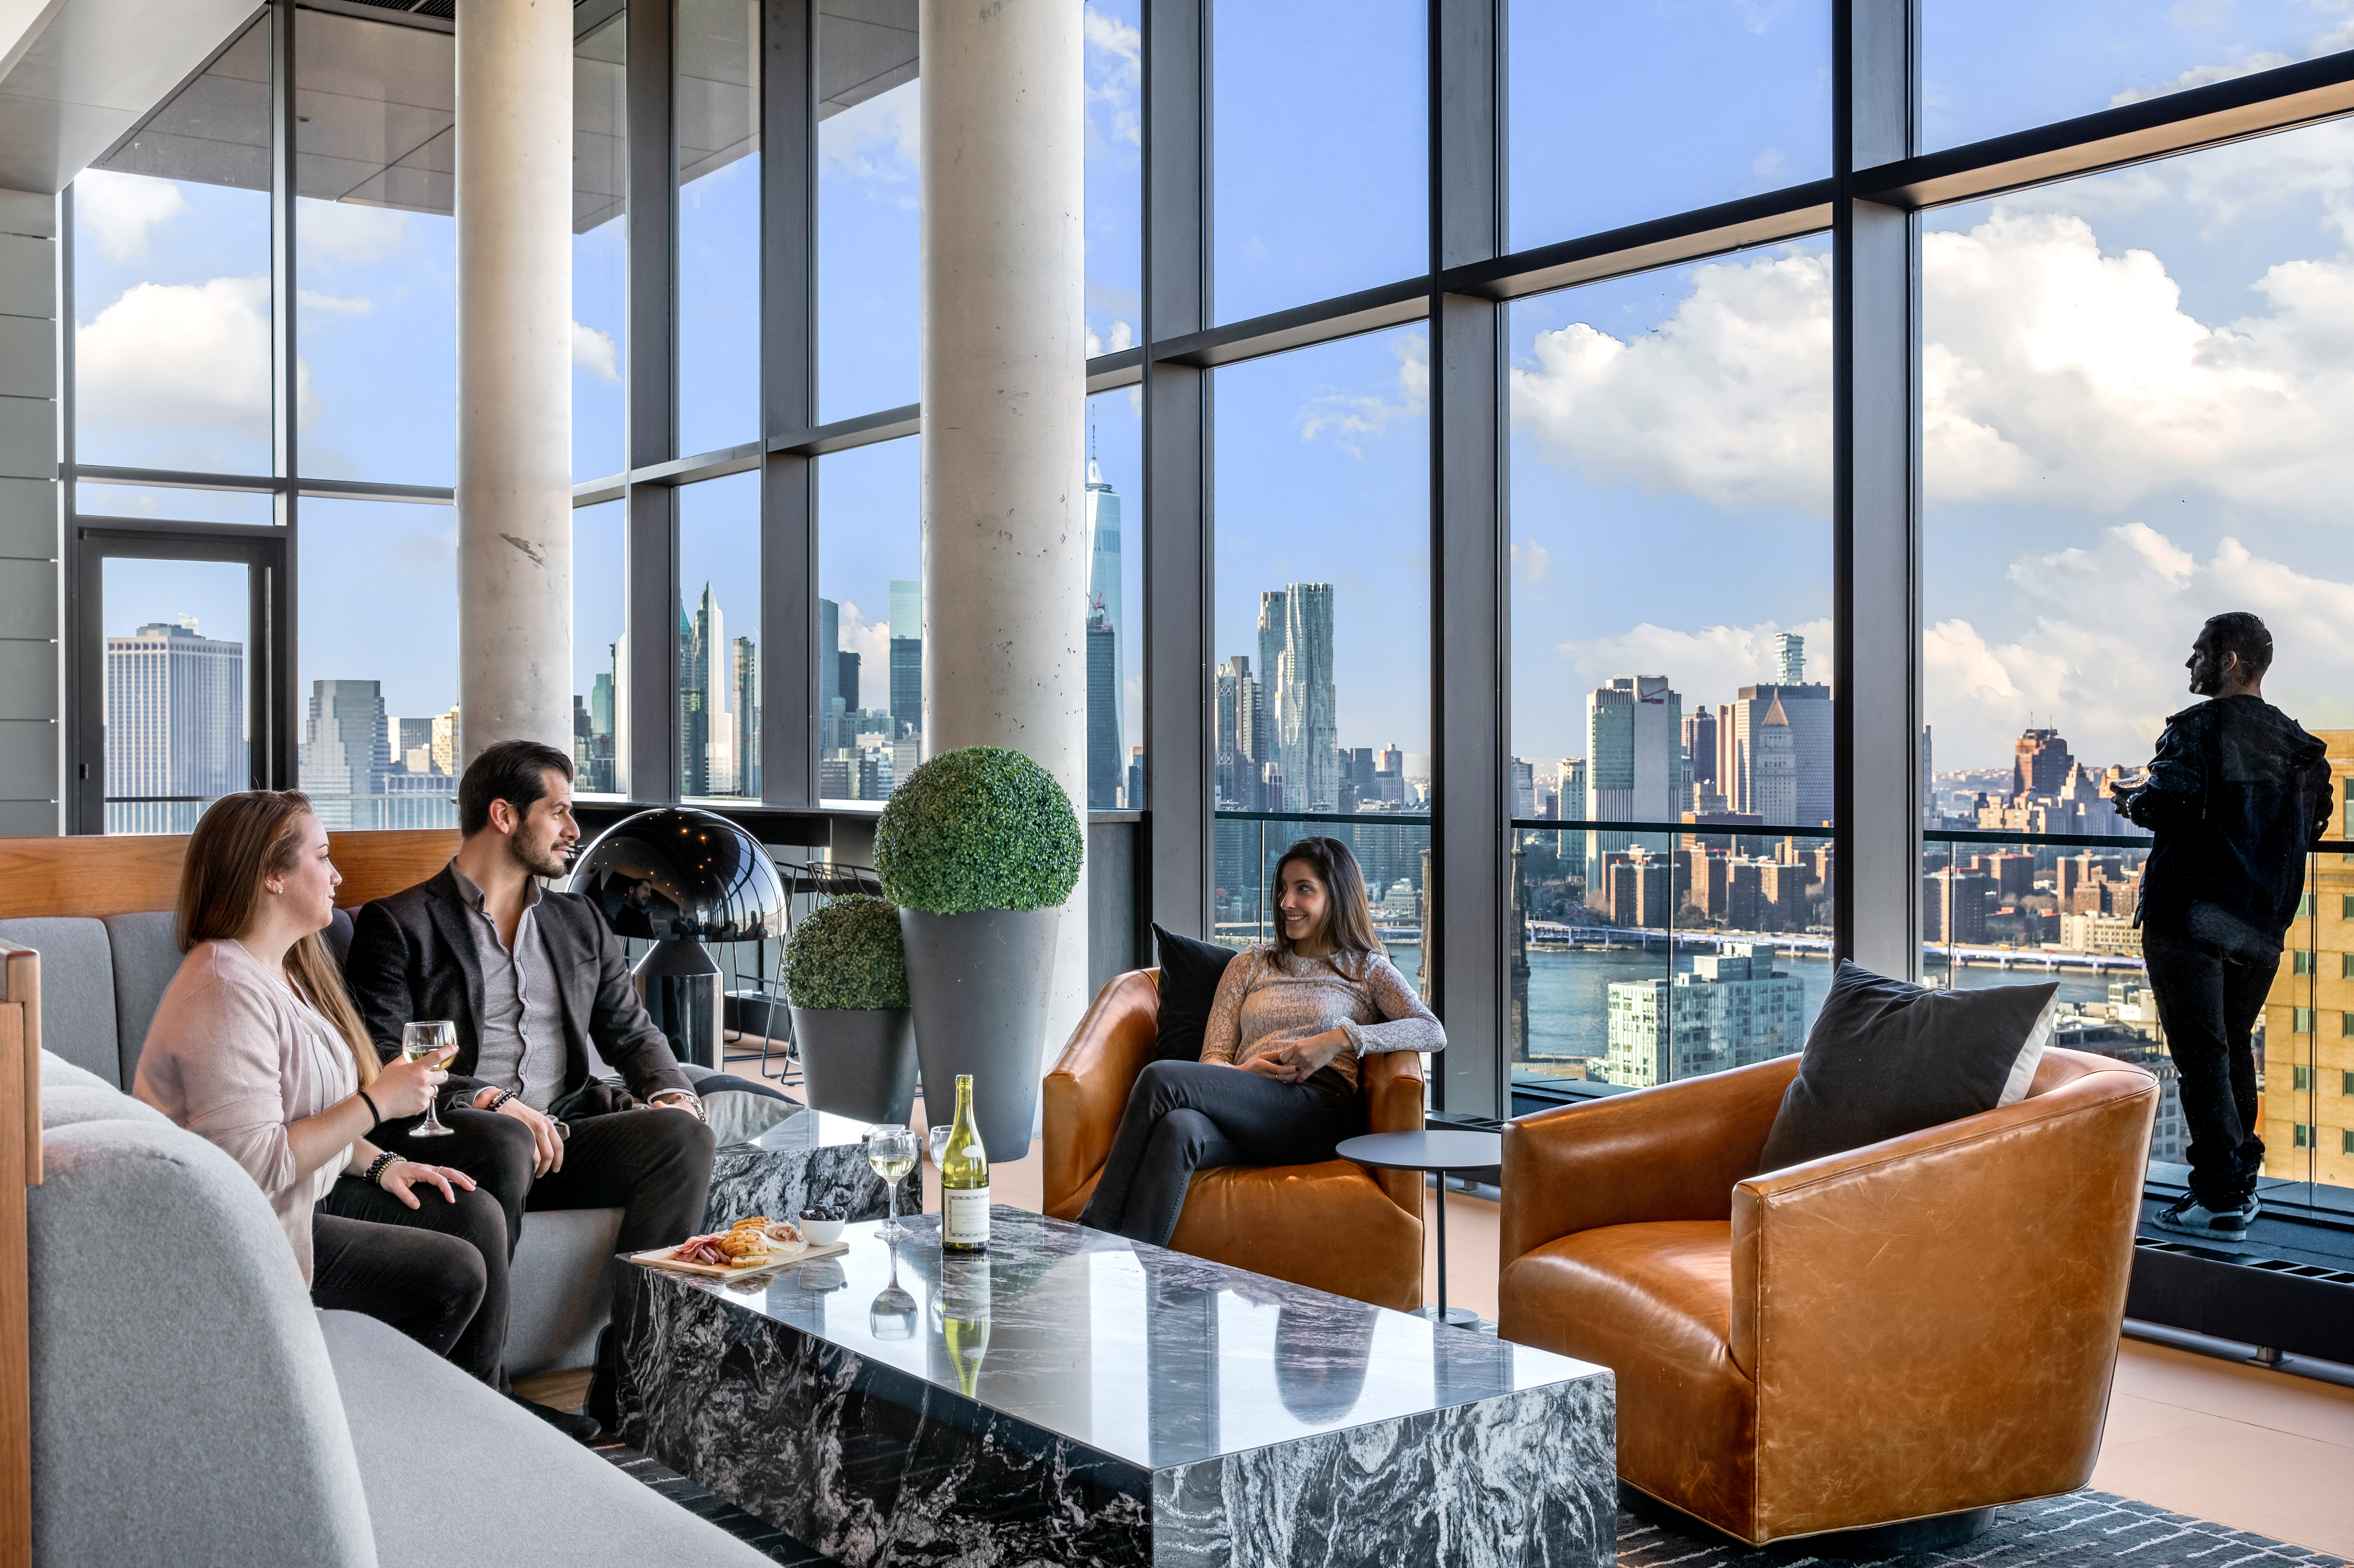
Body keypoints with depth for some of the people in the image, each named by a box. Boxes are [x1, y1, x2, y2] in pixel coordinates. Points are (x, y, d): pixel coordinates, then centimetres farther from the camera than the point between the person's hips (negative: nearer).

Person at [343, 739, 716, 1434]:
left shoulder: (580, 922, 23)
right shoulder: (398, 925, 5)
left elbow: (631, 1032, 22)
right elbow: (381, 1064, -5)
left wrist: (672, 1091, -2)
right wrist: (488, 1101, -21)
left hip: (563, 1137, 5)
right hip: (454, 1139, -5)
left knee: (683, 1133, -23)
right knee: (502, 1143, -39)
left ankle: (621, 1392, -24)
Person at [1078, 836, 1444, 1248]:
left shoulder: (1368, 969, 18)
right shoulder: (1250, 964, 28)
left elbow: (1434, 1033, 0)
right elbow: (1212, 1061, 18)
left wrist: (1342, 1038, -12)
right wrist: (1243, 1072, -8)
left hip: (1316, 1111, -3)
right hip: (1245, 1114, 3)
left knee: (1161, 1079, -28)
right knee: (1178, 1129, -37)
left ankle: (1094, 1233, -30)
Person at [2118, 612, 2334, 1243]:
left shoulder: (2199, 727, -10)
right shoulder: (2297, 741, 11)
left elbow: (2171, 803, -23)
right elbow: (2313, 822, 14)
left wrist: (2135, 802, -2)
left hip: (2192, 914, -7)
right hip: (2263, 924, 7)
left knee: (2201, 1055, -5)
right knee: (2235, 1049, 18)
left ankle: (2220, 1200, -5)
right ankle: (2242, 1182, 22)